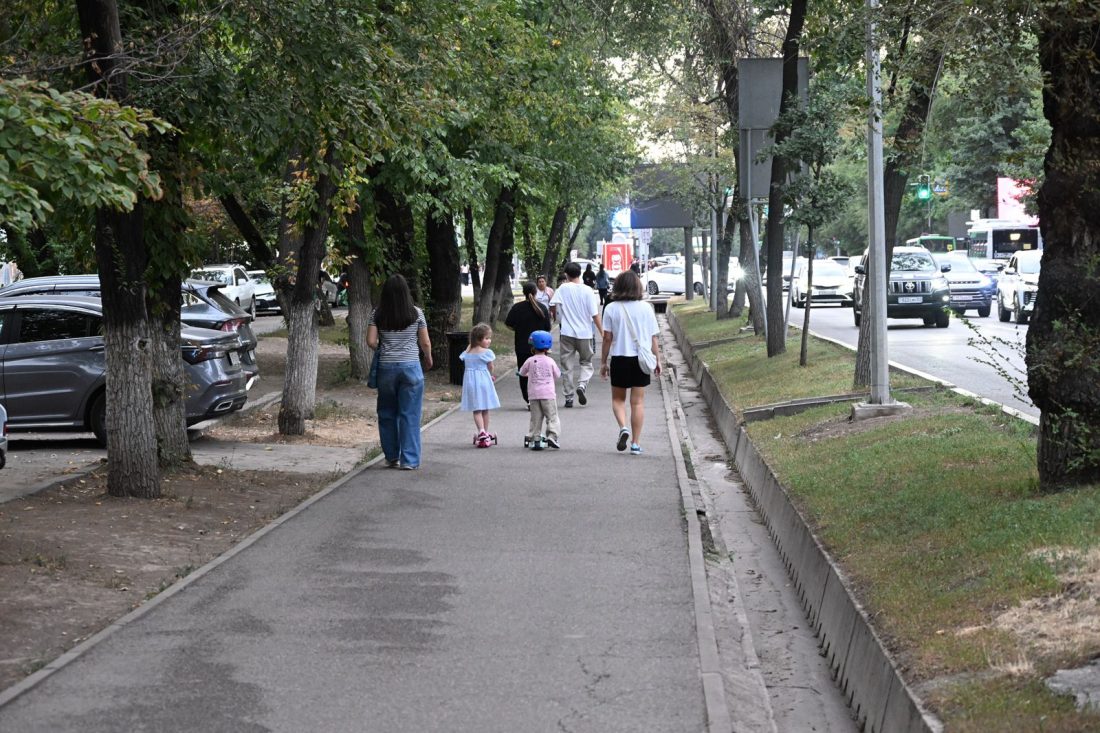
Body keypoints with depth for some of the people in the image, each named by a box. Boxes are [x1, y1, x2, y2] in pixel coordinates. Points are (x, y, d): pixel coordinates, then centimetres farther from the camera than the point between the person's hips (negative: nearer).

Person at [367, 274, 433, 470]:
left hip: (386, 367, 1)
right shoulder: (416, 313, -2)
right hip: (411, 367, -1)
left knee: (387, 413, 14)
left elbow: (371, 341, -3)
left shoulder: (378, 314, 0)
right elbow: (425, 343, 2)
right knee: (409, 415, 3)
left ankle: (392, 457, 19)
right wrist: (428, 359, 21)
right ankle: (409, 459, 2)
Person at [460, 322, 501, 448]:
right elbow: (490, 368, -4)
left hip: (470, 381, 3)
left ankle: (481, 433, -13)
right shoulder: (486, 352, -11)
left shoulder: (467, 352, 3)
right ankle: (485, 433, 21)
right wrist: (490, 376, 20)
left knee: (476, 410, 3)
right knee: (485, 409, 12)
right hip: (483, 381, -3)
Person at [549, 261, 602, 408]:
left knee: (567, 366, 8)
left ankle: (568, 397, 8)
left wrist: (553, 314, 10)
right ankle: (581, 385, -11)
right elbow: (595, 315, -6)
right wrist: (602, 332, 3)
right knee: (586, 363, 15)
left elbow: (552, 304, -13)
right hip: (585, 334, 0)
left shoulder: (563, 288, -4)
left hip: (567, 333, 0)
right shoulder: (587, 291, -4)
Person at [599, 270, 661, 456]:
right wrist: (657, 360, 11)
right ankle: (636, 443, 5)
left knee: (618, 398, 15)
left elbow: (607, 338, -4)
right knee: (638, 402, 6)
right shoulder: (646, 308, -2)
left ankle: (623, 427, -10)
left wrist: (603, 362, 4)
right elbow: (653, 337, 1)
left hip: (620, 358, -1)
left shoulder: (611, 308, -5)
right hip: (641, 358, 1)